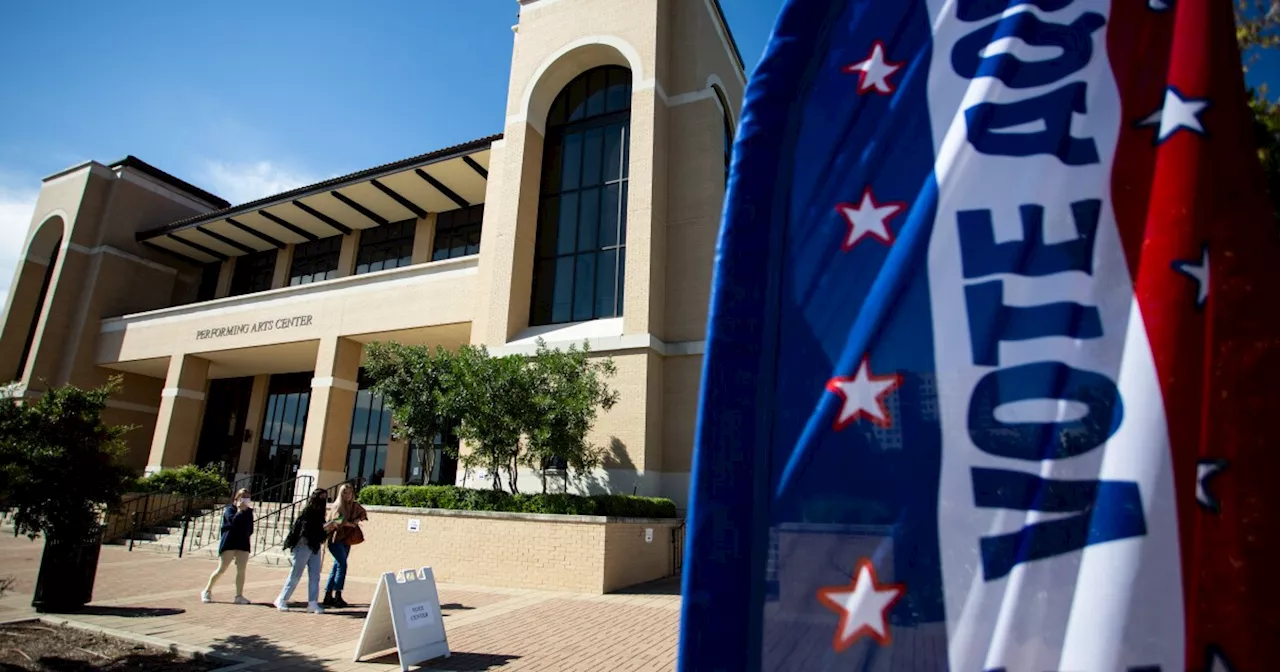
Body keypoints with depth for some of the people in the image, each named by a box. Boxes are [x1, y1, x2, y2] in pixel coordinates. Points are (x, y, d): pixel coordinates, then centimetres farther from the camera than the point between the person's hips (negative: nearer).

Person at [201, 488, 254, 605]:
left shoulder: (249, 512, 10)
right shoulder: (229, 509, -2)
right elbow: (233, 521, -22)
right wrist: (240, 510, -18)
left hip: (243, 543, 4)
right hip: (228, 543, -4)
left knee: (241, 570, -2)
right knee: (221, 569, 1)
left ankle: (239, 596, 4)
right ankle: (207, 591, 22)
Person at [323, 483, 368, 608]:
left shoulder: (354, 505, 8)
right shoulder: (337, 505, -7)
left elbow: (363, 514, 23)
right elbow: (339, 520, -19)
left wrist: (358, 519, 3)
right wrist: (352, 524, -7)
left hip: (347, 540, 6)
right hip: (336, 539, -6)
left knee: (337, 566, 9)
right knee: (342, 565, -14)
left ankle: (328, 596, 17)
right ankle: (337, 596, -11)